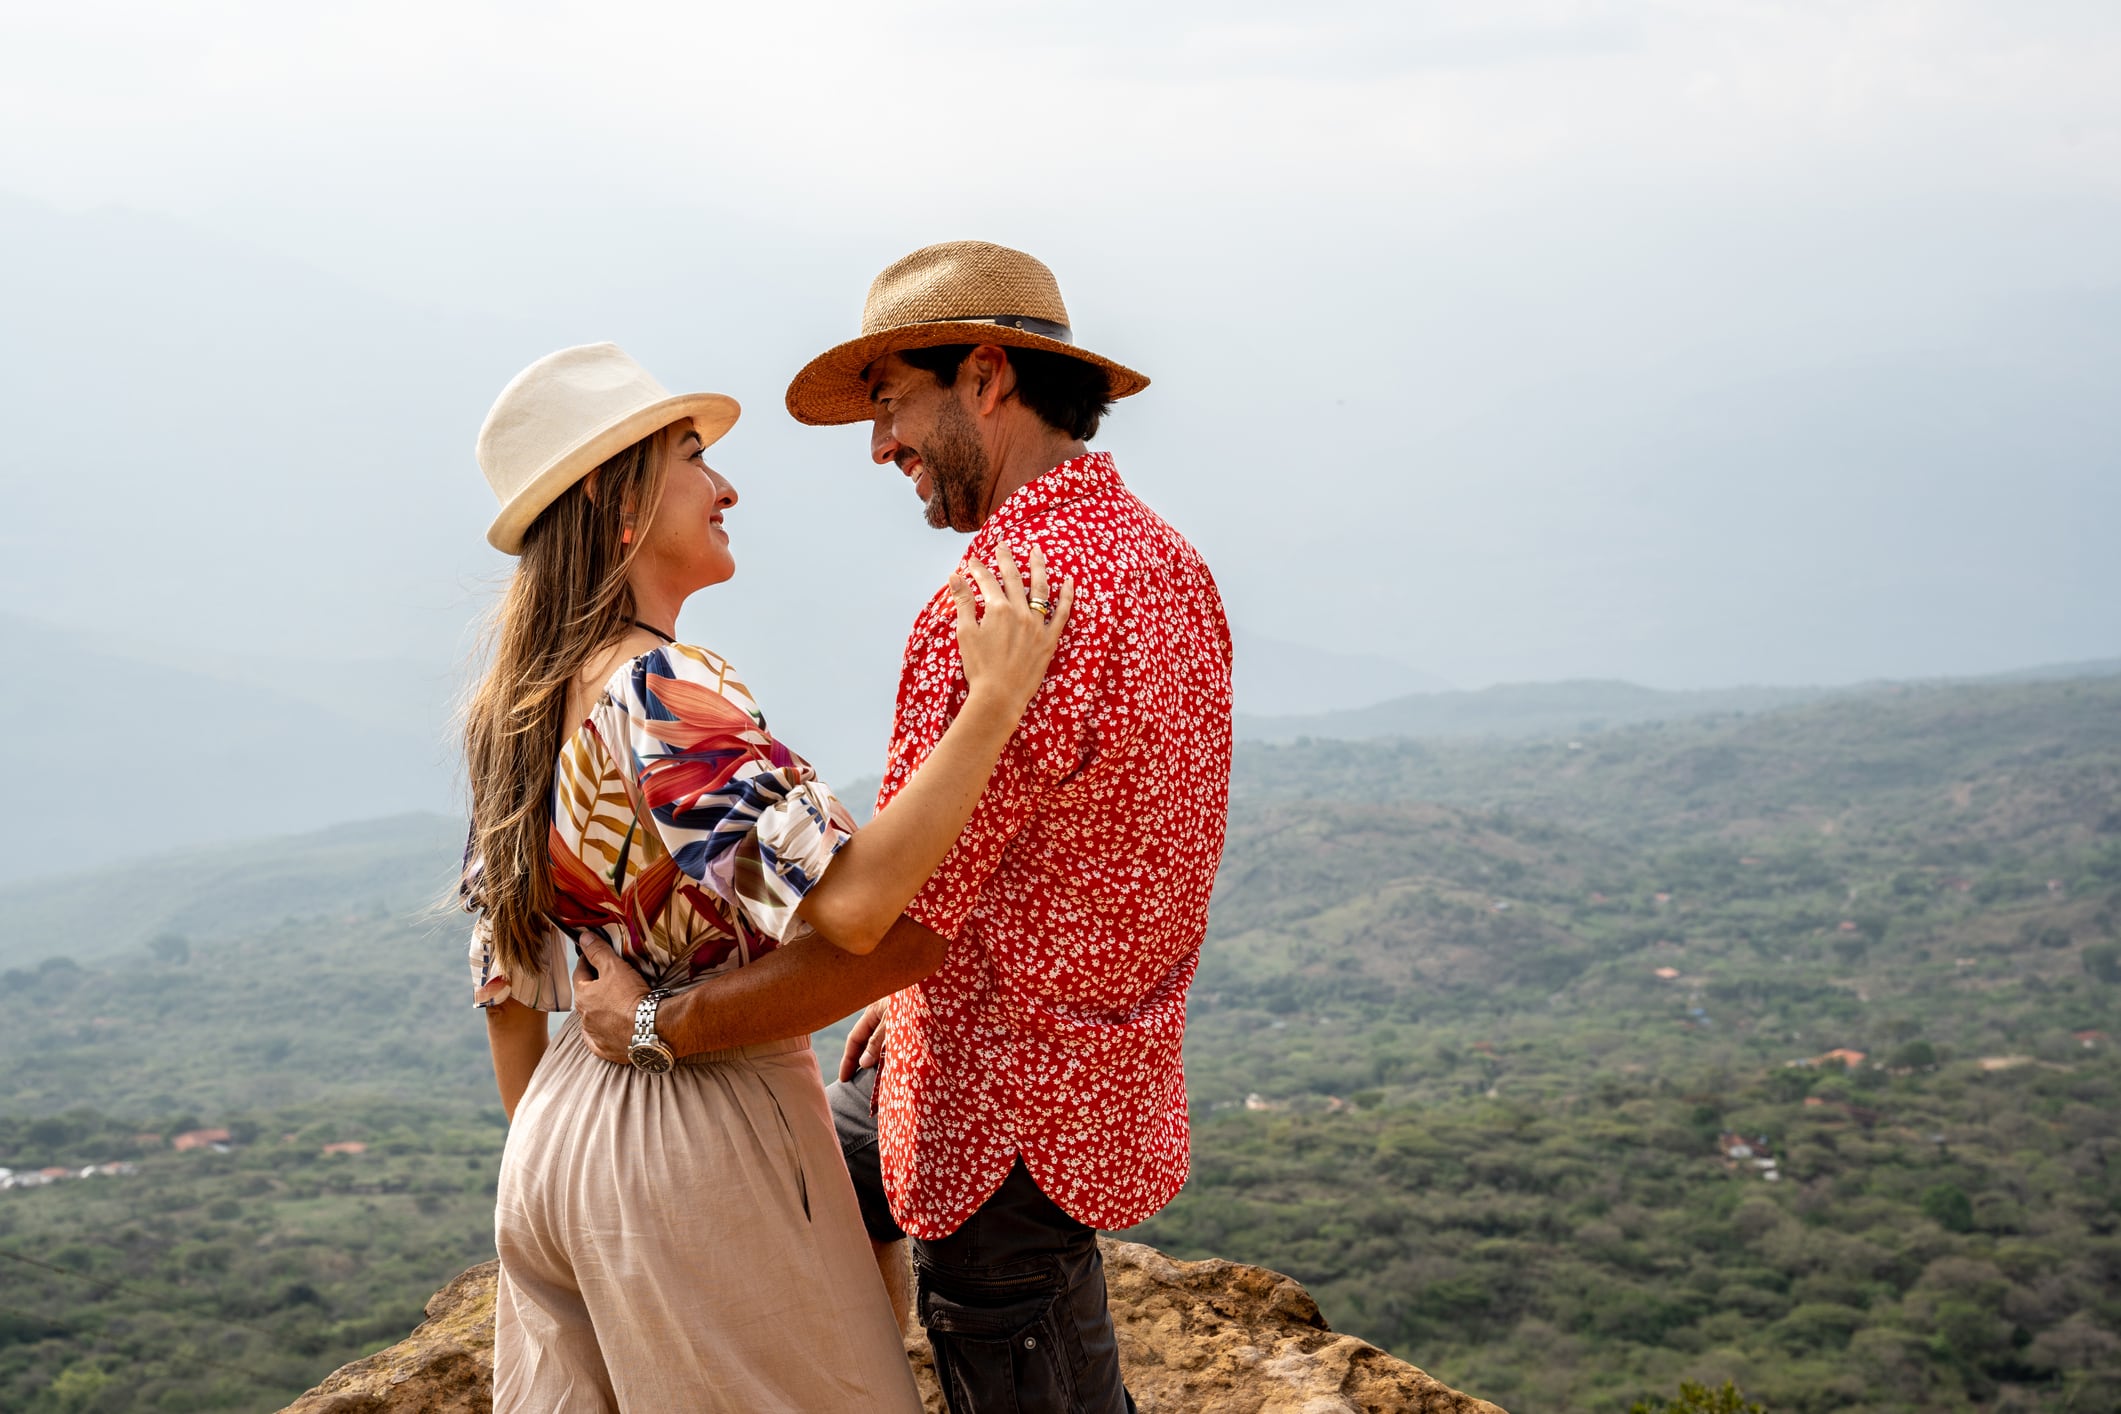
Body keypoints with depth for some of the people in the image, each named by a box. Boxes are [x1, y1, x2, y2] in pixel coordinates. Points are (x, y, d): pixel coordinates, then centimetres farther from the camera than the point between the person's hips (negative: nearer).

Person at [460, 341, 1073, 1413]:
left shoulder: (514, 709, 8)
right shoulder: (660, 691, -20)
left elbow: (508, 985, 14)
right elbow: (851, 903, -31)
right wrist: (996, 696, -27)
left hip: (557, 1140, 9)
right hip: (701, 1146, -9)